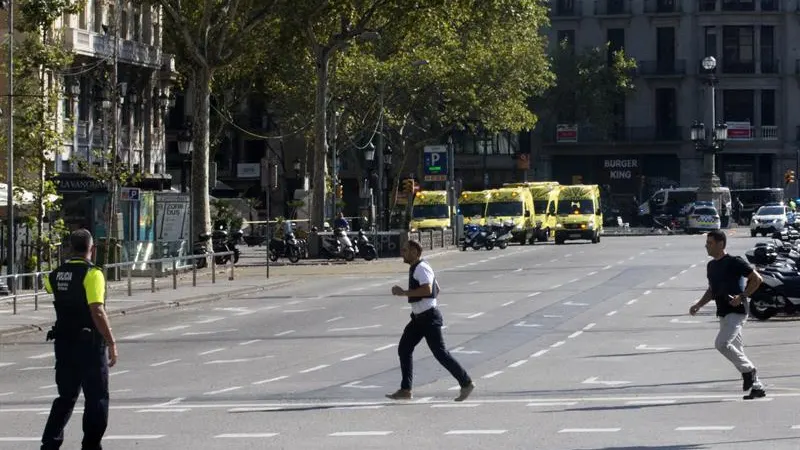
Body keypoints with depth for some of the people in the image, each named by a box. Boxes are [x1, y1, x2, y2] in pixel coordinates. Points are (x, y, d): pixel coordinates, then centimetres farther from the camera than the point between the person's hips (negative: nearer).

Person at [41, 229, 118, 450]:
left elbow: (47, 284, 32)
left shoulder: (58, 274, 7)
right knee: (96, 398, 3)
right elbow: (97, 311, -23)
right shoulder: (92, 274, -15)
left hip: (63, 341, 7)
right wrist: (111, 343, -20)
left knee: (66, 396, 16)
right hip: (89, 343, -7)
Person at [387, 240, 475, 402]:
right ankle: (405, 390, 9)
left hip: (429, 317, -11)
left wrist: (404, 293, -27)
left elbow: (427, 289, -32)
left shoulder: (422, 268, -16)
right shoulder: (415, 268, 16)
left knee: (440, 352, -7)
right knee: (404, 349, 6)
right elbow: (437, 289, 24)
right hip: (419, 317, 11)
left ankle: (466, 383, 2)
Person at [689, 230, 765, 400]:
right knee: (737, 350, 7)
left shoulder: (734, 262, -11)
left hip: (736, 311, -9)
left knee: (721, 343, -22)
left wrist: (742, 297, -18)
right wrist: (698, 305, 12)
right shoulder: (711, 266, 14)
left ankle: (748, 369, -4)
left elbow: (757, 279, -11)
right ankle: (757, 387, 13)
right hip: (723, 314, 9)